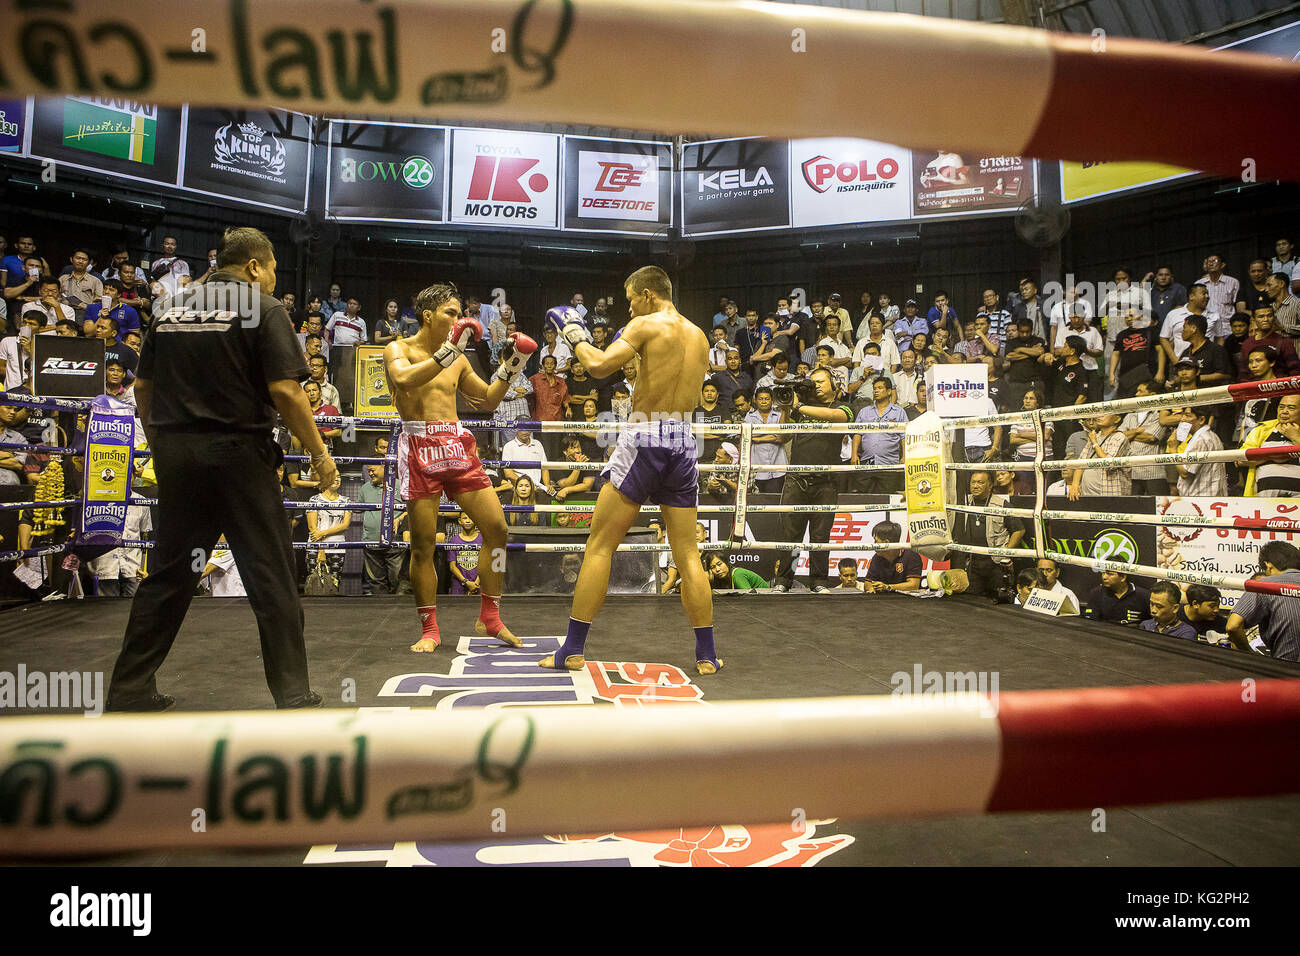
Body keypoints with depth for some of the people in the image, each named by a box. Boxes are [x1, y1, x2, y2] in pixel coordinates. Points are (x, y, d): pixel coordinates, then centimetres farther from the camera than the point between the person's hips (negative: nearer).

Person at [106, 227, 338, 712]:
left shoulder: (171, 310, 12)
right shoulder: (263, 309, -5)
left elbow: (143, 386, 13)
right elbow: (284, 390, -15)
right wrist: (320, 454, -7)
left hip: (175, 454, 6)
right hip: (238, 453, -6)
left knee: (169, 572, 15)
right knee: (271, 577, 0)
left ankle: (129, 689, 22)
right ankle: (294, 696, 5)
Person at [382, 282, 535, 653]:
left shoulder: (458, 357, 18)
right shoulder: (399, 349, 3)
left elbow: (488, 401, 22)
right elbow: (403, 380, -20)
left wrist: (508, 369, 9)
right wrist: (448, 352, -22)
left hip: (457, 445, 5)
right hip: (419, 446, -5)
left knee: (497, 527, -2)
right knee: (423, 543, -2)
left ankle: (489, 619, 12)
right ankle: (429, 630, 12)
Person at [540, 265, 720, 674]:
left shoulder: (647, 324, -3)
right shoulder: (699, 336, 17)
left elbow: (599, 365, -14)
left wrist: (573, 333, 4)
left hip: (645, 436, -6)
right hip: (684, 441, 6)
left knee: (600, 545, 2)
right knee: (687, 552, 9)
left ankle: (573, 649, 5)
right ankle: (706, 655, 11)